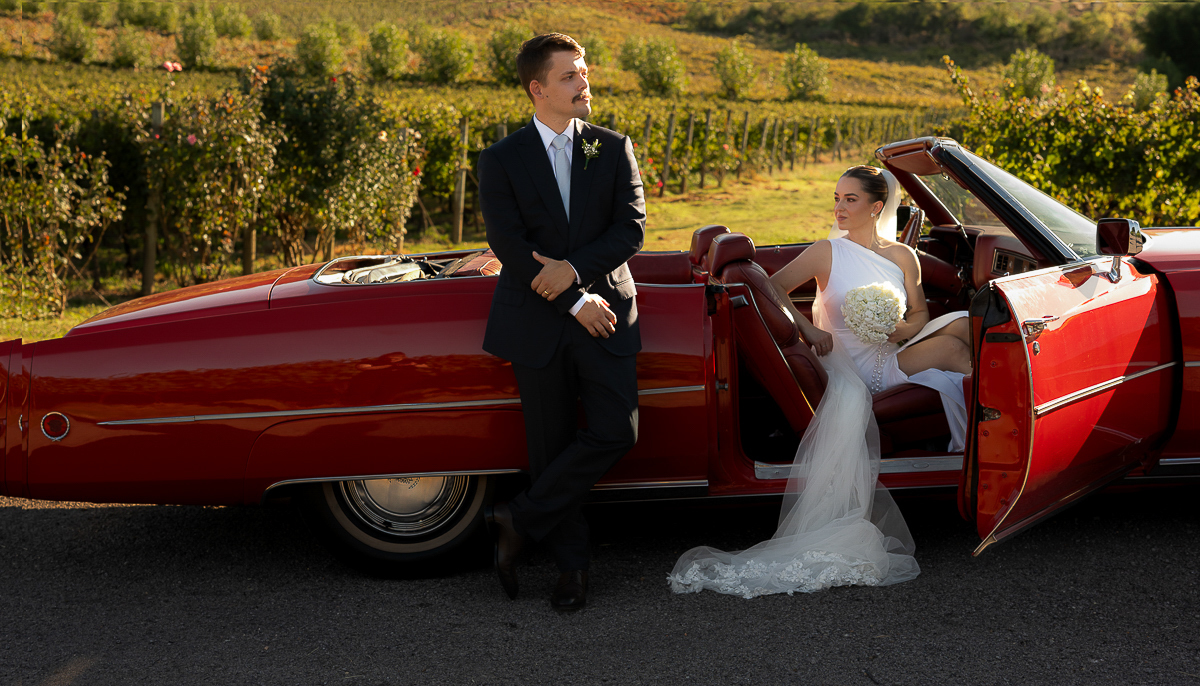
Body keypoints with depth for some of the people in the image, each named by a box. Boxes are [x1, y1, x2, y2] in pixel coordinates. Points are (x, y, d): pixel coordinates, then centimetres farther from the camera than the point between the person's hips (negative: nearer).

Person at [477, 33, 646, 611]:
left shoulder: (614, 149, 5)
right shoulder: (501, 161, 0)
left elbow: (632, 228, -3)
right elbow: (508, 245, -9)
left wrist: (574, 269, -18)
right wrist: (574, 303, -15)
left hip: (605, 312, 1)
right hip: (536, 321, -1)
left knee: (617, 430, -12)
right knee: (552, 447, 3)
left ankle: (521, 520, 2)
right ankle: (571, 564, 16)